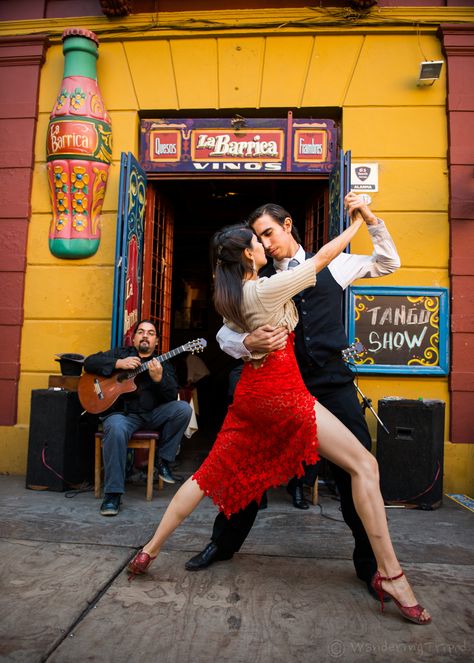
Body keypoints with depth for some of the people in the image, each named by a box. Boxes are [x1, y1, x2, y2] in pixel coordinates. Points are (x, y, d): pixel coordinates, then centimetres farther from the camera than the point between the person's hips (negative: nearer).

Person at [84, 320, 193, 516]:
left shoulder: (162, 364, 12)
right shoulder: (121, 353, 11)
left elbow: (172, 396, 0)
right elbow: (90, 363, -1)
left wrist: (159, 378, -20)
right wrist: (119, 364, -14)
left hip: (152, 415, 3)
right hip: (122, 413, -2)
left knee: (183, 408, -21)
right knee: (116, 430, -36)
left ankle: (164, 461, -6)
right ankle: (112, 494, -26)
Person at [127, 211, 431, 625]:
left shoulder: (228, 297, 8)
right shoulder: (268, 288, -13)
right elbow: (322, 258, -3)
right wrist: (357, 223, 10)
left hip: (250, 392, 8)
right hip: (282, 392, -8)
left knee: (211, 474, 15)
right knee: (364, 465, -2)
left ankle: (150, 550, 21)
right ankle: (389, 574, 0)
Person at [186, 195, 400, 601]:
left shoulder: (331, 265, 8)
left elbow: (388, 263, 17)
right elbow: (224, 333, -1)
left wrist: (369, 218, 4)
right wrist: (248, 344, -24)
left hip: (332, 382, 0)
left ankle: (370, 562, 23)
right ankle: (223, 543, 29)